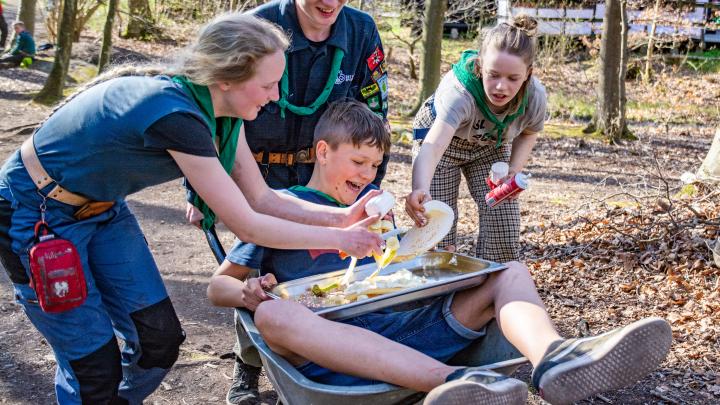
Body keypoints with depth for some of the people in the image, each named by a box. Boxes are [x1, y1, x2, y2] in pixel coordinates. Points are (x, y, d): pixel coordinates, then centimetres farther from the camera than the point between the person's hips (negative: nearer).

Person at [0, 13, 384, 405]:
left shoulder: (218, 108, -9)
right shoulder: (176, 114, -34)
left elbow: (260, 199, -2)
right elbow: (246, 226, -28)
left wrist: (341, 216, -11)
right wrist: (340, 238, -19)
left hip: (102, 207, 8)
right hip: (35, 215, -7)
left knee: (160, 340, 5)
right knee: (95, 366, -3)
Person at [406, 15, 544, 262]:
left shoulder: (535, 97, -27)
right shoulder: (460, 91, -42)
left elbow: (528, 134, -2)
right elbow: (432, 146, -56)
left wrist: (514, 171, -19)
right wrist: (419, 190, -76)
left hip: (490, 147, 4)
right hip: (444, 138, -3)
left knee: (503, 225, -4)